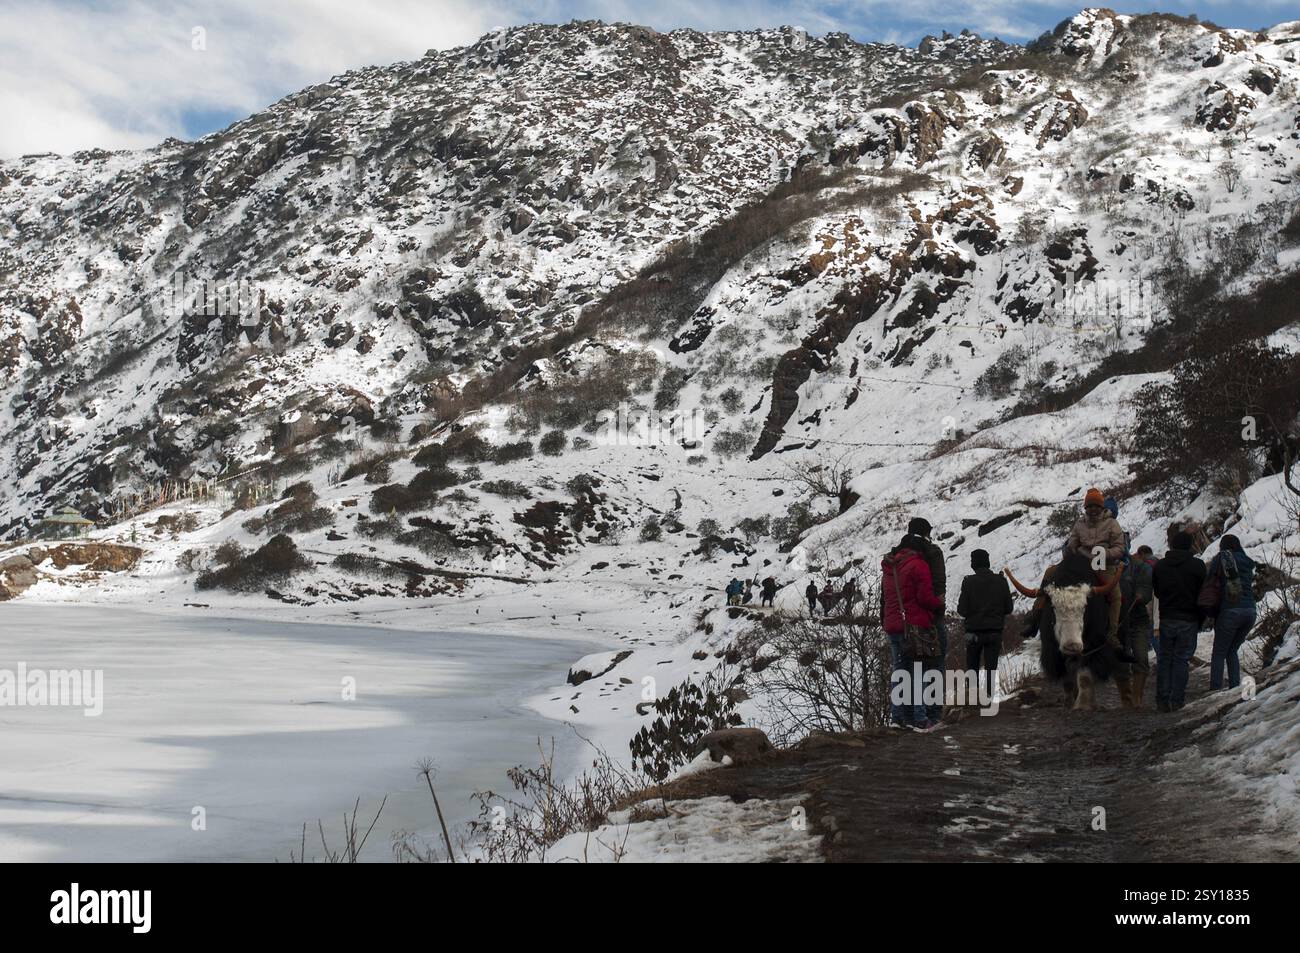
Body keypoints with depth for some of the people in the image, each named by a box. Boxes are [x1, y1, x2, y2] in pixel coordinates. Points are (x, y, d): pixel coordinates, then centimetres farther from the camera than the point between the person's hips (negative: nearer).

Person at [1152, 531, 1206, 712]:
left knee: (1164, 658, 10)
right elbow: (1203, 595, 0)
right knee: (1181, 659, 2)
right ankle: (1177, 701, 1)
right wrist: (1199, 621, 11)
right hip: (1188, 620, -2)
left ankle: (1162, 701, 8)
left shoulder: (1159, 565, 3)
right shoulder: (1197, 565, -6)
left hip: (1166, 619, 2)